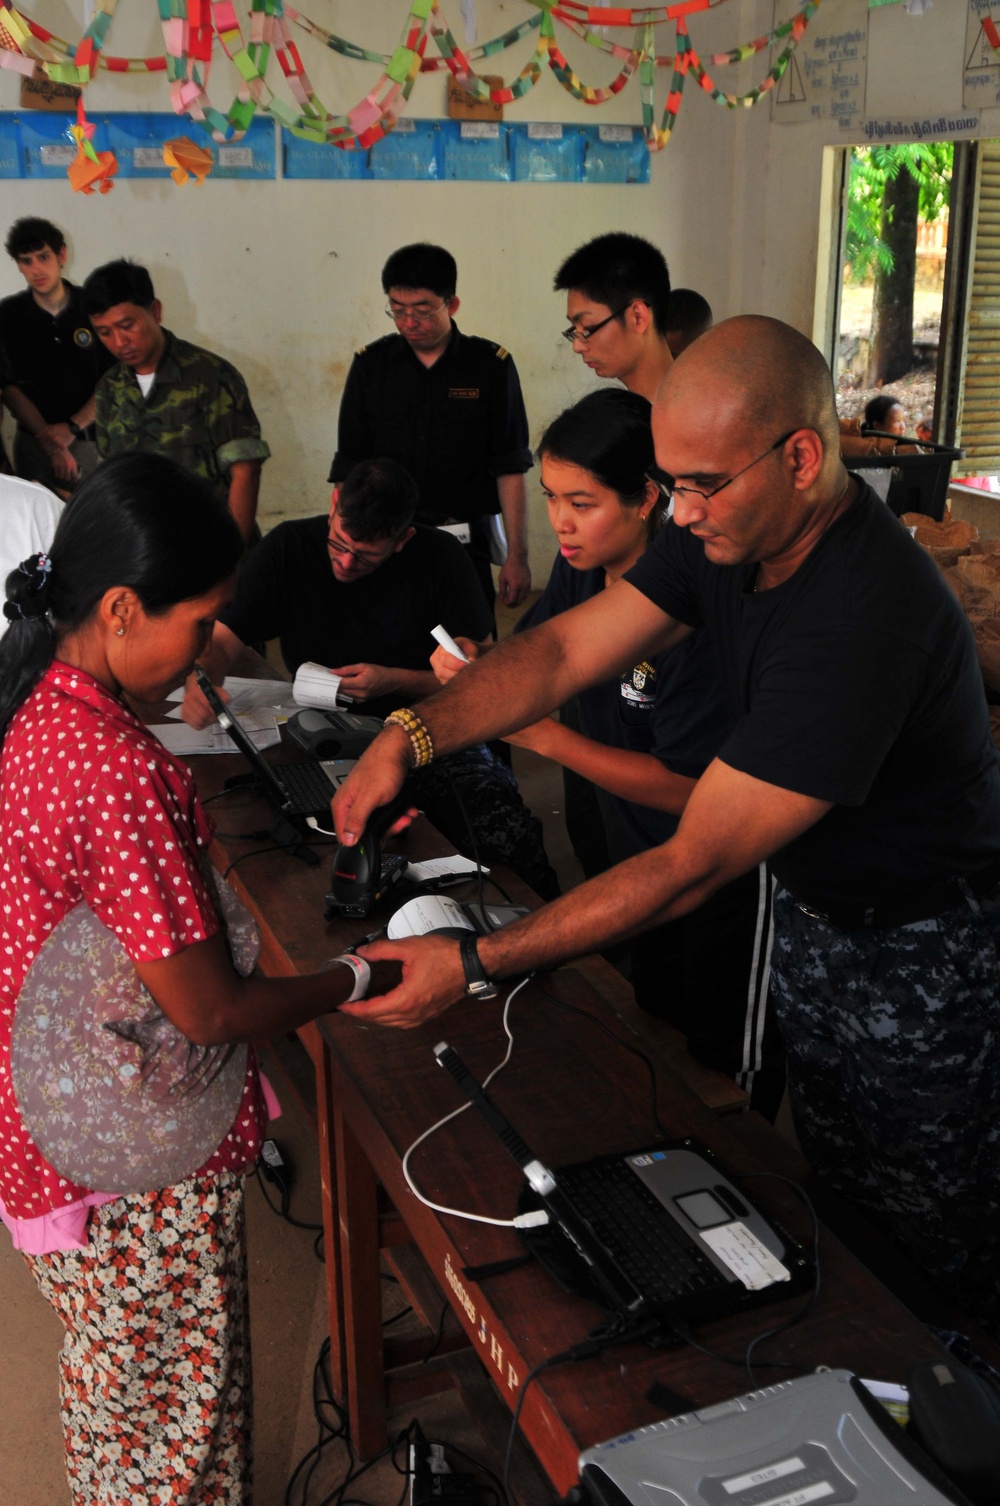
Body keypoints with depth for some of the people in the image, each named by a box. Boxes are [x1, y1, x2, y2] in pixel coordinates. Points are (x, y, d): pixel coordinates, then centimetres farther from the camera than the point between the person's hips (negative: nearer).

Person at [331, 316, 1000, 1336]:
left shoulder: (860, 620, -37)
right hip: (814, 917, 8)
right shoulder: (734, 529, -10)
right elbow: (566, 648, -7)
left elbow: (693, 866, -34)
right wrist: (410, 738, -22)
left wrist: (478, 964, -33)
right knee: (836, 1209, 23)